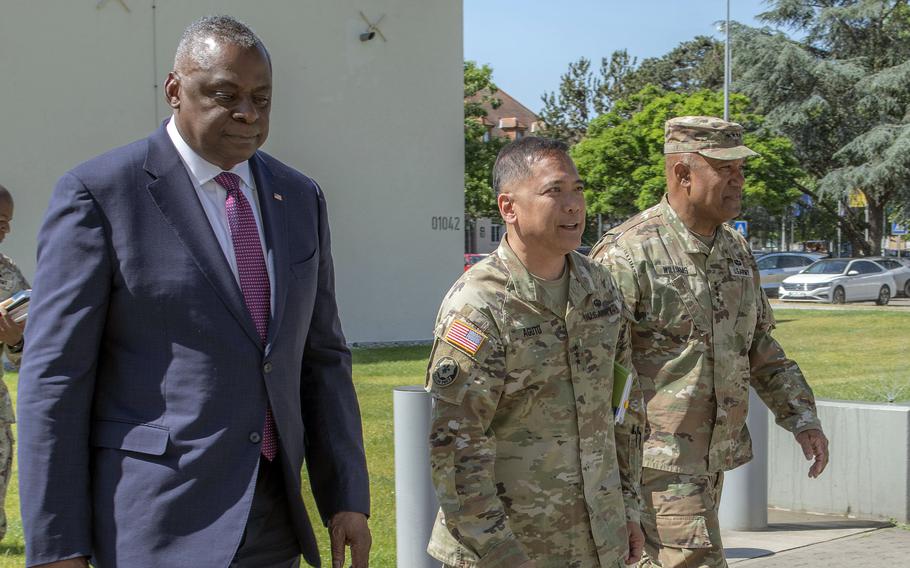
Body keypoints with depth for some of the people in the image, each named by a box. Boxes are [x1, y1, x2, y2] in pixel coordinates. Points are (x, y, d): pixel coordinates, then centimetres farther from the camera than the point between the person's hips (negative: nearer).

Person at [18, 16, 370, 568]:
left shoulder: (299, 197, 10)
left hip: (273, 521, 6)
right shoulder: (98, 193, -7)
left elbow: (322, 356, 12)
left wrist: (348, 498, 5)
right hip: (159, 520, -5)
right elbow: (54, 375, -9)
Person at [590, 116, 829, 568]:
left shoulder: (735, 250, 10)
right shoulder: (628, 255, -16)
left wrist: (801, 416, 12)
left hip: (711, 458, 8)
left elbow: (760, 347, 21)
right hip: (656, 462, -8)